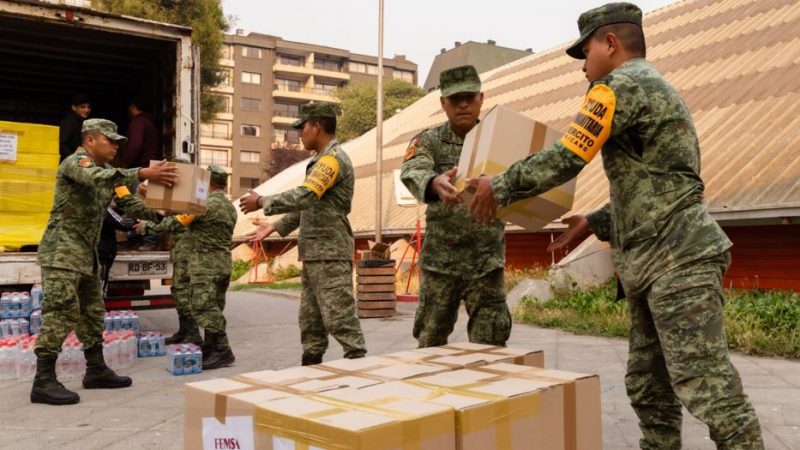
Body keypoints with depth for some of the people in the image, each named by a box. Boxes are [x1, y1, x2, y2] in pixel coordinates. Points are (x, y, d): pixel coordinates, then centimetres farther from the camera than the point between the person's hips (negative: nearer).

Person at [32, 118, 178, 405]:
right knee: (61, 312, -13)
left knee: (92, 311, 12)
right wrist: (142, 174, -42)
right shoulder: (75, 162, -11)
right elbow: (98, 178, -33)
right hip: (62, 250, -10)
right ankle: (43, 382, -10)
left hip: (85, 254, 10)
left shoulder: (102, 172, 19)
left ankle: (96, 370, 21)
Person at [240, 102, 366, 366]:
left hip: (331, 254, -10)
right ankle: (310, 364, 20)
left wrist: (262, 202, -12)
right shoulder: (320, 161, 19)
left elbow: (302, 197, -23)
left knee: (339, 317, -9)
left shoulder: (333, 159, -13)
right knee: (310, 318, 13)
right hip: (314, 254, 10)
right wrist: (275, 227, 20)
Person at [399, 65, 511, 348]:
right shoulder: (429, 141, 0)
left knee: (489, 346, 3)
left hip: (487, 261, 0)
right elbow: (411, 173, -20)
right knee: (431, 343, 11)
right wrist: (435, 183, -44)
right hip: (440, 261, 0)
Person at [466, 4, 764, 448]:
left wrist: (499, 186, -1)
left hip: (678, 258, -11)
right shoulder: (655, 90, 25)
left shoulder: (622, 85, -7)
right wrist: (593, 222, 23)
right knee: (648, 386, 12)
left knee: (709, 389, -9)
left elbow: (564, 160, -13)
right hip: (655, 262, 11)